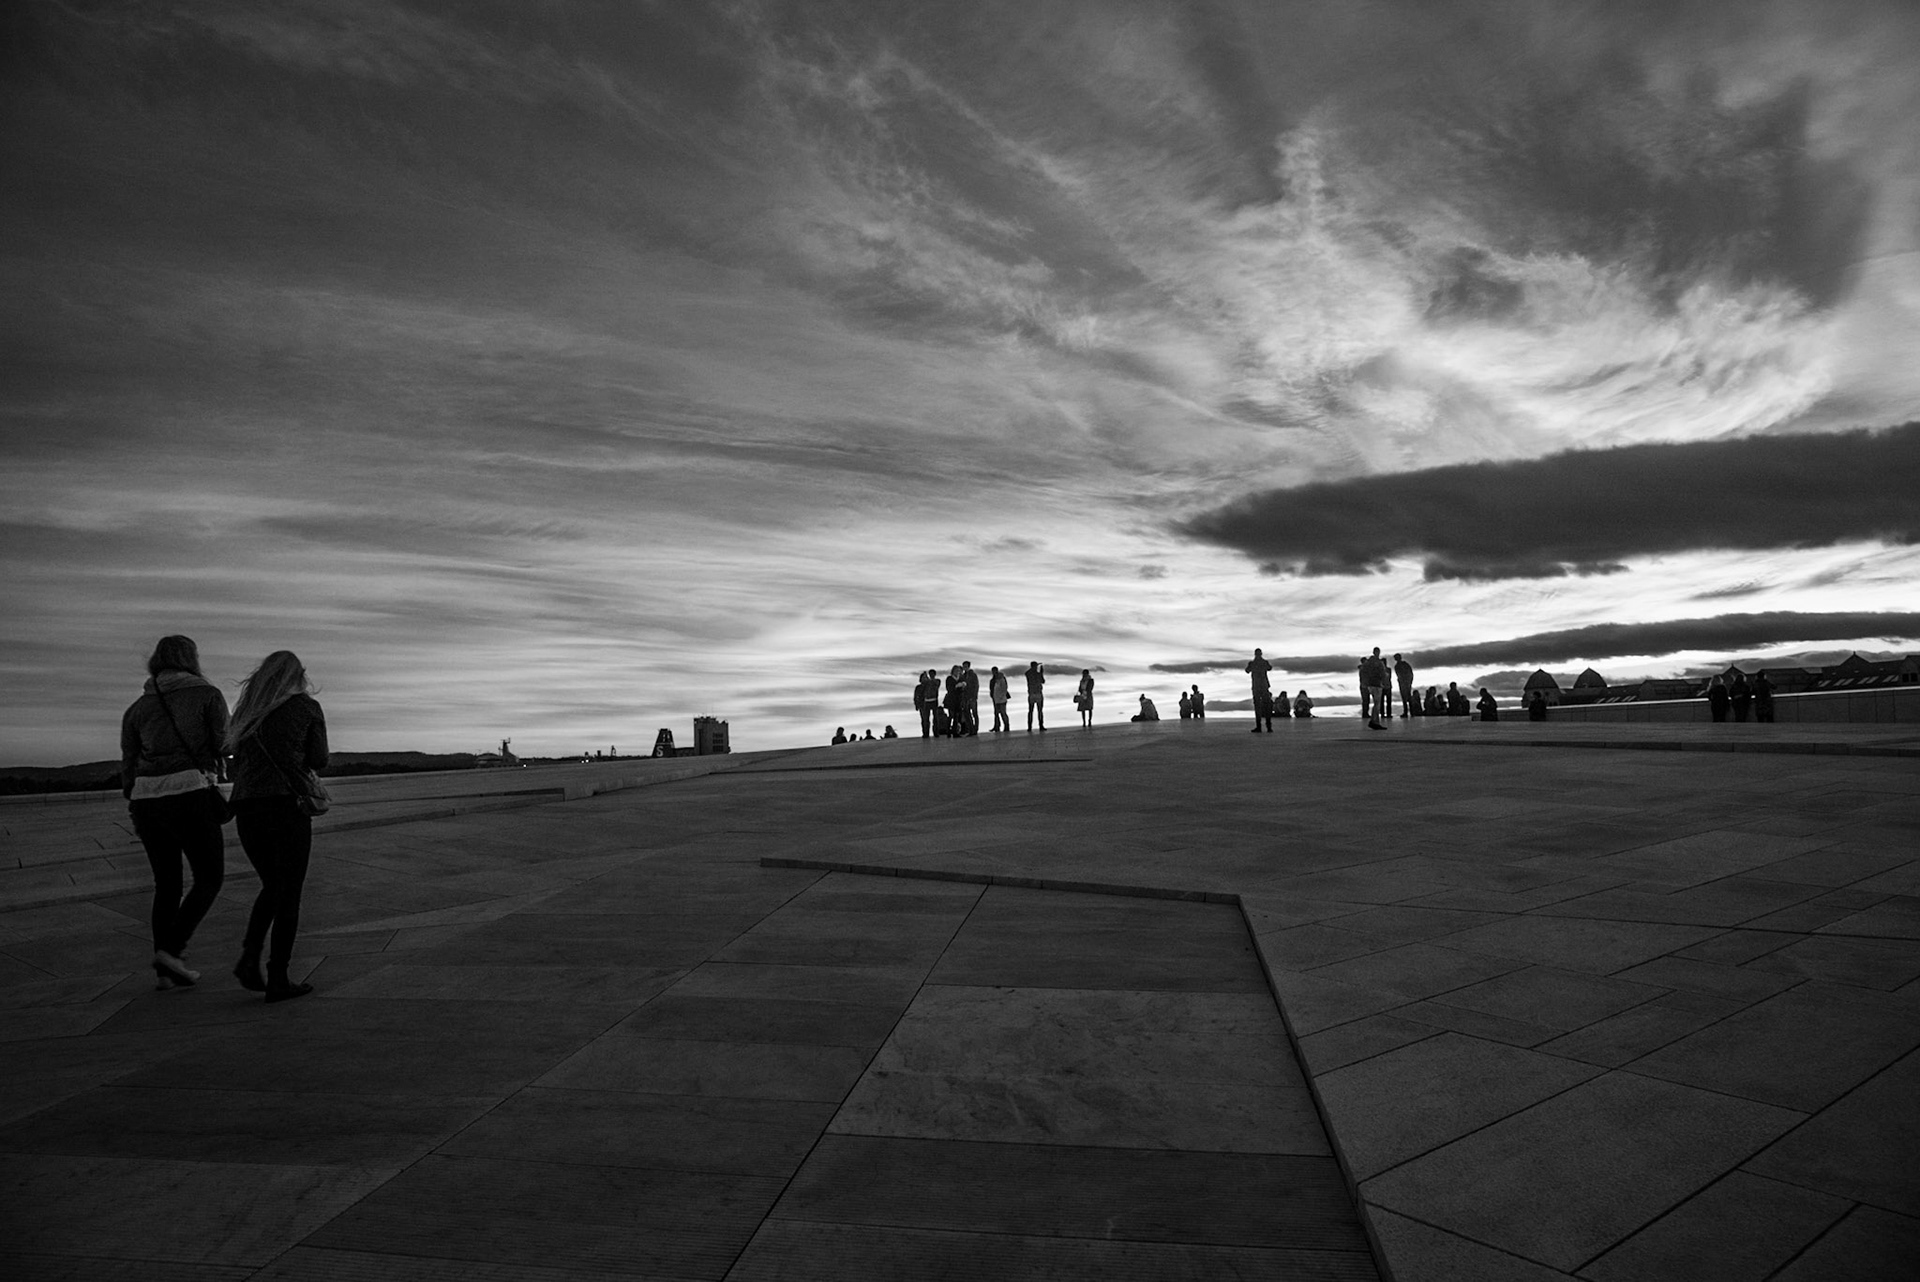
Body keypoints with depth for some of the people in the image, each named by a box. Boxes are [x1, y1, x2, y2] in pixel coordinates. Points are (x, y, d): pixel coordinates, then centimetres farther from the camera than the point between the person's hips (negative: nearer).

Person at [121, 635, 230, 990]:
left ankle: (164, 970, 14)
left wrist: (136, 814, 21)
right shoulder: (208, 695, 2)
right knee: (210, 880, 8)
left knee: (167, 885, 16)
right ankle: (171, 950, -7)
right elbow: (225, 747, -3)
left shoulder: (137, 707, 14)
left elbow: (129, 766, 13)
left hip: (148, 800, 5)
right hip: (189, 797, -5)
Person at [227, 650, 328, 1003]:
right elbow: (319, 760, 10)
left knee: (272, 888, 22)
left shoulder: (246, 712, 18)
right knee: (289, 895, 4)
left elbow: (238, 765, 16)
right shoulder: (308, 707, 5)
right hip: (286, 807, -5)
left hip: (246, 810, 5)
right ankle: (278, 979, 1)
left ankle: (249, 957, 3)